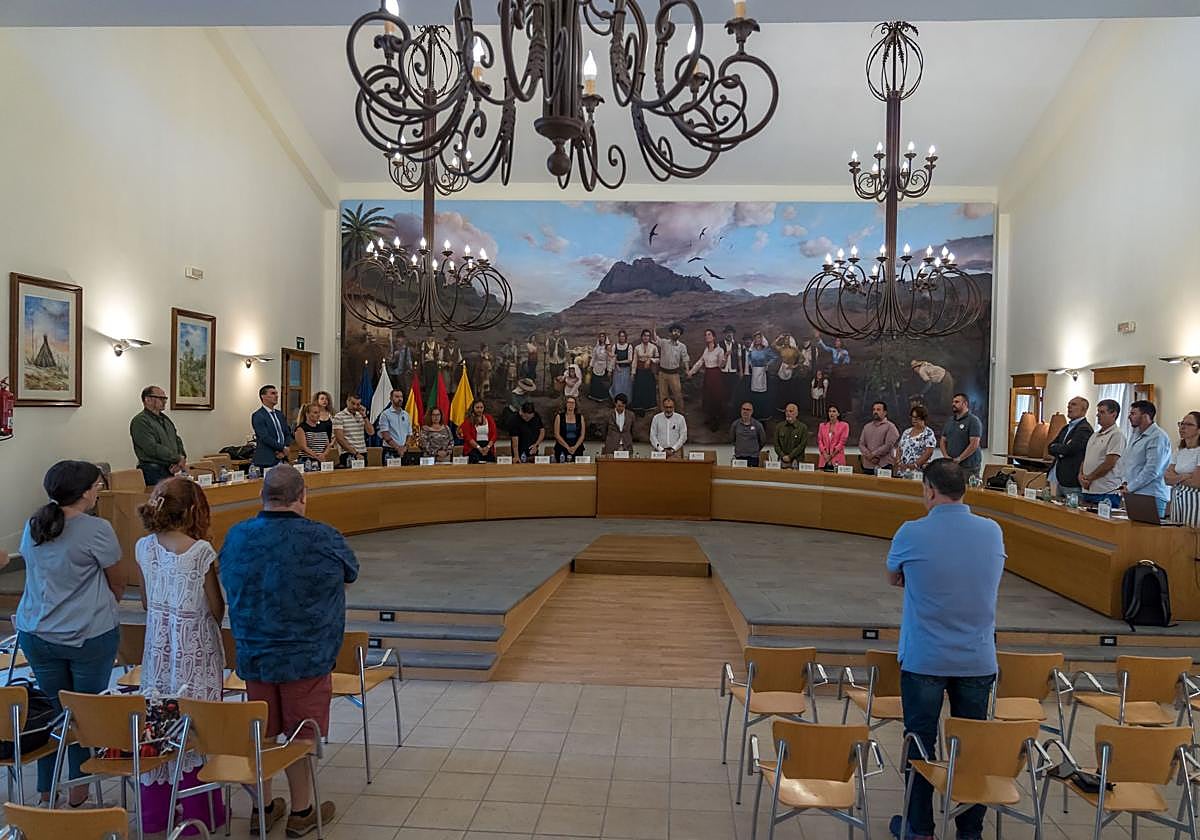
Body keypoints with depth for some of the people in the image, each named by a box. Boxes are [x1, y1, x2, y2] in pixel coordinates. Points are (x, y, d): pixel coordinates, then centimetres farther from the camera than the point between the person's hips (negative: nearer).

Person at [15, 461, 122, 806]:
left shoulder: (32, 526, 2)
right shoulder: (96, 530, -17)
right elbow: (117, 584, -5)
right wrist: (108, 602, 18)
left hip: (36, 634, 6)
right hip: (89, 636, -5)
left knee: (51, 709, 18)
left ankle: (46, 790, 26)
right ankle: (79, 789, 21)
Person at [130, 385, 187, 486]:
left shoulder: (165, 419, 20)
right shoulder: (139, 421, -7)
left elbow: (177, 441, 20)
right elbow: (152, 448, -18)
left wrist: (181, 460, 0)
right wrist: (178, 459, -14)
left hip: (170, 471, 8)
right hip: (153, 473, -8)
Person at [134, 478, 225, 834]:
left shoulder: (144, 547, -2)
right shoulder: (201, 551, -18)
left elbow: (146, 602, 10)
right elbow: (217, 609, -9)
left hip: (157, 645, 5)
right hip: (196, 647, -5)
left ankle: (154, 813, 27)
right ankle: (199, 813, 16)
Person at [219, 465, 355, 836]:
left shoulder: (235, 537, -5)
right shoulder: (323, 540, -17)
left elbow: (229, 587, 12)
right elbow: (350, 574, 2)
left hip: (253, 656, 4)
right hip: (305, 658, -4)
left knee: (261, 734, 17)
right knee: (301, 737, 10)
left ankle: (262, 808, 32)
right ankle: (301, 813, 24)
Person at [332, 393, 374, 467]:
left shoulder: (361, 416, 13)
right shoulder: (339, 417, -4)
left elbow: (371, 432, 3)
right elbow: (340, 439, -11)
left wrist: (364, 416, -4)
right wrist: (355, 453, -14)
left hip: (363, 454, 5)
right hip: (348, 455, -5)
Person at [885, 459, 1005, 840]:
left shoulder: (912, 534, -14)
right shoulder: (993, 532, -3)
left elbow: (893, 579, 4)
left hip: (924, 660, -3)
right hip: (979, 661, 3)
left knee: (920, 742, 10)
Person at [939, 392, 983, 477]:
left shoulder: (973, 421, -4)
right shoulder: (949, 421, 17)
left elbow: (974, 444, -13)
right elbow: (943, 441, 18)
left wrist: (959, 459, -16)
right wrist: (946, 456, 0)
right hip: (950, 465, 6)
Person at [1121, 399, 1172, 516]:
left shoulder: (1158, 437, -12)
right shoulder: (1135, 434, 16)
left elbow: (1152, 471, -19)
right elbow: (1125, 461, 25)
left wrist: (1130, 488, -13)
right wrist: (1125, 482, 10)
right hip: (1133, 494, 8)